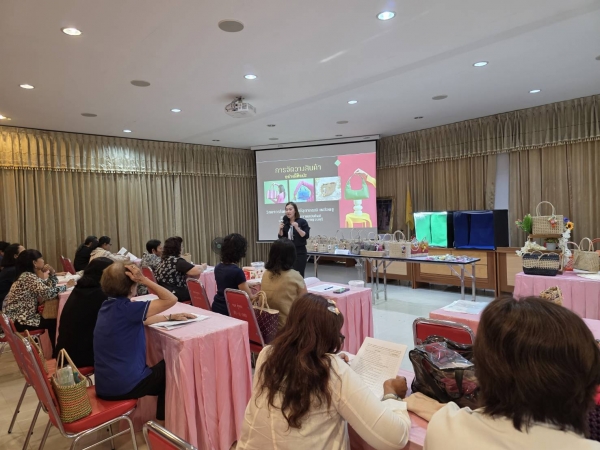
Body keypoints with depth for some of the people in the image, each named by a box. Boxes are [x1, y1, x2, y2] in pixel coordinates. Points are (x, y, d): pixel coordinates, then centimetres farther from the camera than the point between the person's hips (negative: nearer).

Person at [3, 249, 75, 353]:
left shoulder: (29, 275, 10)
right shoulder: (29, 277, -21)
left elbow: (50, 287, 16)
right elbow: (48, 293, -32)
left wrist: (52, 272, 0)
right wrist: (66, 286, -18)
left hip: (21, 316, 10)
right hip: (19, 321, -10)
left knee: (52, 318, 12)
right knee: (54, 322, -4)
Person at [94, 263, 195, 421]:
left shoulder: (108, 305, 4)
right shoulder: (125, 308, -24)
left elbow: (142, 320, 16)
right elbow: (171, 299, -24)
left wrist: (171, 317, 13)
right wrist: (144, 279, -23)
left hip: (104, 384, 8)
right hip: (123, 385, -8)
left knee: (161, 366, 28)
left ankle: (163, 415, 44)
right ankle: (164, 418, 37)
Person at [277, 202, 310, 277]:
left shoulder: (302, 222, -5)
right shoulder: (285, 222, 7)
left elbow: (306, 236, -13)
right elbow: (281, 237, 9)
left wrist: (297, 228, -25)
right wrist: (280, 229, -9)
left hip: (299, 252, -4)